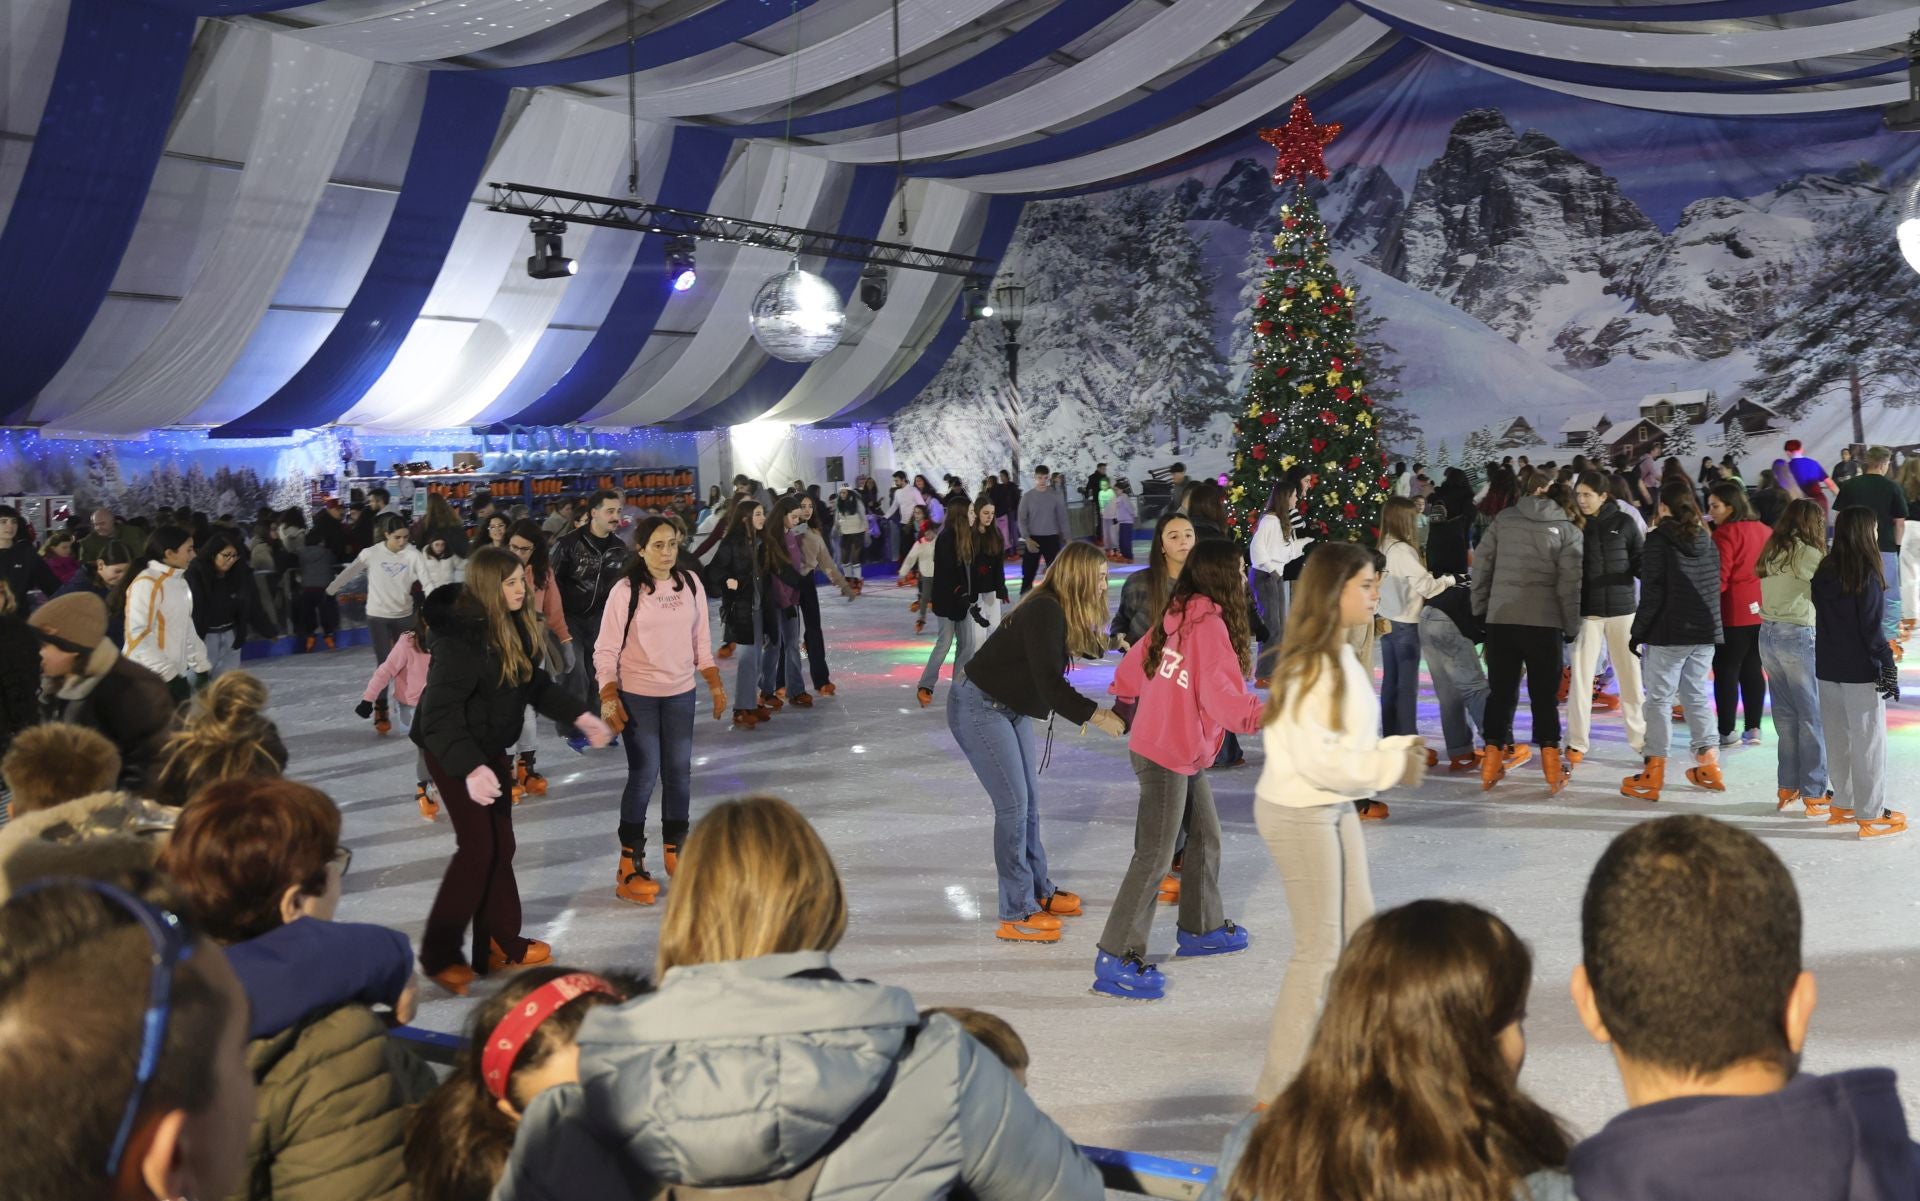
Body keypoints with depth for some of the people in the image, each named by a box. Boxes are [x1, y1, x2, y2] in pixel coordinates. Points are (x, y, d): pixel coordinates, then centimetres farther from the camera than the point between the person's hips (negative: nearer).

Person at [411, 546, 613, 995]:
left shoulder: (516, 625, -1)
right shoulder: (463, 636, -27)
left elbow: (535, 683, 13)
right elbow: (440, 710, -29)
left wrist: (578, 715, 6)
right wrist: (469, 767, -37)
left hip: (490, 746, 8)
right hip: (452, 751, -8)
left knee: (501, 844, 10)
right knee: (477, 846, -8)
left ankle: (499, 944, 21)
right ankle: (439, 954, 5)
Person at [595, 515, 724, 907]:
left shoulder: (690, 583, -1)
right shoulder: (626, 591, -13)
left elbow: (701, 639, 8)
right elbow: (606, 650, -9)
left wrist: (715, 685, 8)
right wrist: (609, 699, -15)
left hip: (681, 694, 4)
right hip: (637, 696, -4)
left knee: (679, 773, 10)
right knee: (644, 775, -6)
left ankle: (674, 850, 27)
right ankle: (630, 863, 4)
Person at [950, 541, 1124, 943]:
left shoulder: (1064, 614, 4)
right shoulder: (1044, 613, -25)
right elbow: (1050, 684, -27)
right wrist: (1097, 716, -23)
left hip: (1010, 709, 10)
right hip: (978, 708, -10)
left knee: (1029, 802, 13)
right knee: (1013, 805, -8)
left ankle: (1039, 891, 26)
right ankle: (1017, 914, -1)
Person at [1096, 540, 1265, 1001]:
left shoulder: (1179, 615, 6)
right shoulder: (1210, 625, -20)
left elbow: (1138, 660, 17)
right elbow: (1223, 698, -28)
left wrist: (1123, 693, 35)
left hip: (1186, 754, 10)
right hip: (1166, 757, -10)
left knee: (1206, 837, 20)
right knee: (1154, 857, -7)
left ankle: (1201, 928, 36)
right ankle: (1116, 957, -3)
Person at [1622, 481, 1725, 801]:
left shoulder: (1658, 539, -9)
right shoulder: (1708, 541, 10)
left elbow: (1652, 592, -13)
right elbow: (1715, 588, 16)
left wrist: (1638, 632, -7)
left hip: (1668, 634, -6)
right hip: (1705, 632, 6)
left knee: (1659, 699, -2)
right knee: (1697, 696, 16)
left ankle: (1652, 775, -1)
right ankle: (1709, 766, 19)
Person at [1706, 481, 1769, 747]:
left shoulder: (1725, 534, -15)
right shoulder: (1763, 530, 9)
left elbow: (1718, 579, -19)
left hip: (1733, 613, -8)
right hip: (1761, 611, 8)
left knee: (1726, 671, -1)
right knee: (1752, 669, 13)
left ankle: (1727, 732, 0)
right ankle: (1754, 729, 15)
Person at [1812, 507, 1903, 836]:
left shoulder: (1823, 572, 4)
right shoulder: (1867, 575, -15)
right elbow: (1871, 627, -16)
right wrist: (1888, 666, -9)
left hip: (1828, 670, 7)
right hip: (1860, 672, -6)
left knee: (1837, 740, 14)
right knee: (1868, 743, 1)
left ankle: (1843, 804, 24)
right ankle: (1871, 815, 6)